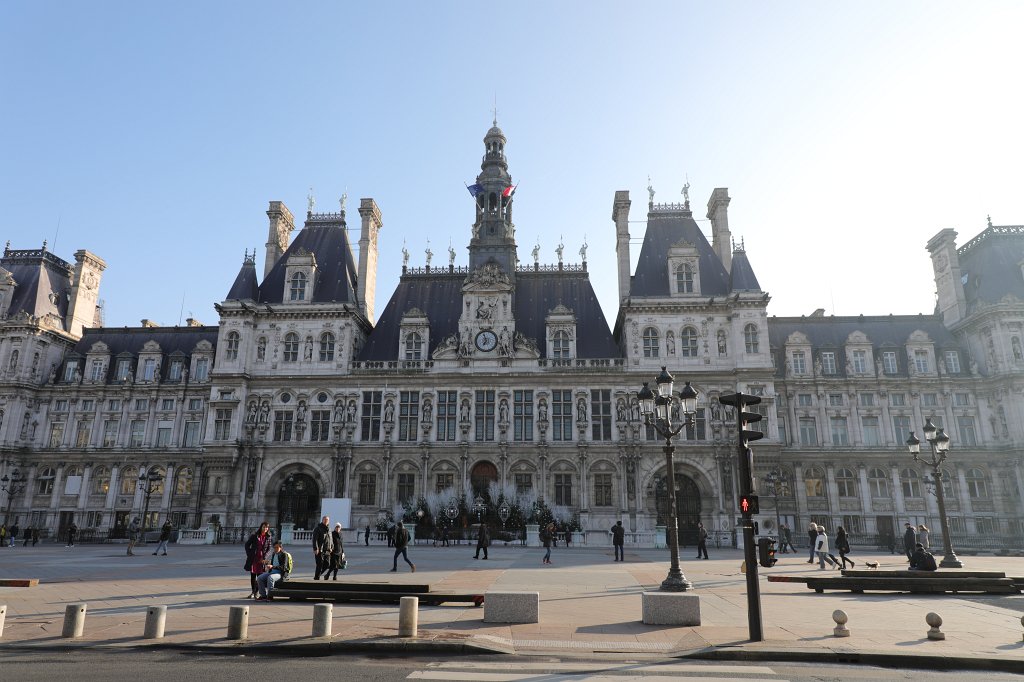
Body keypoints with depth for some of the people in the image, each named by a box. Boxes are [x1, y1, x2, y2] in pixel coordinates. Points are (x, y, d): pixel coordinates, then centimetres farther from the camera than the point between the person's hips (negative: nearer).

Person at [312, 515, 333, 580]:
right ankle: (316, 577, 5)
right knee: (319, 564, -6)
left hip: (327, 550, 7)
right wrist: (316, 548, -19)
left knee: (327, 564, 5)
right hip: (320, 550, -7)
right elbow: (315, 539, -12)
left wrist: (331, 547, 15)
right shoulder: (318, 528, -5)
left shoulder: (329, 529, 17)